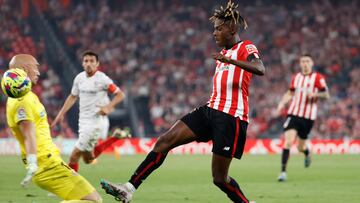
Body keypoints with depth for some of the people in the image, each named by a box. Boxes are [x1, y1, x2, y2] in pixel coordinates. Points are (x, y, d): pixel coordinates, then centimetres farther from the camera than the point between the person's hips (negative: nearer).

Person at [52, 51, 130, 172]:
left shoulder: (102, 79, -13)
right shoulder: (79, 78, 6)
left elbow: (120, 94, -9)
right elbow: (73, 97, 20)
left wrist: (108, 107, -23)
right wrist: (61, 114, 14)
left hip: (96, 121, -8)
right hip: (83, 121, 8)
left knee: (74, 156, -9)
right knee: (88, 159, 17)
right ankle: (115, 137, 27)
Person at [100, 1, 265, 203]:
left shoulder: (246, 48, -5)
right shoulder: (224, 52, 21)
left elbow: (260, 69, -27)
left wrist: (230, 60, -38)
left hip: (231, 118, -8)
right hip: (211, 110, 8)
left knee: (219, 178, -6)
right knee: (165, 141, -6)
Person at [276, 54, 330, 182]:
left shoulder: (317, 78, -2)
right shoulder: (296, 77, 11)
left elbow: (326, 95, -5)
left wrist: (315, 94, -23)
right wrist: (282, 103, 8)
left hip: (308, 117, -2)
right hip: (293, 114, 2)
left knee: (301, 147, 6)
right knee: (288, 141, -17)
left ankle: (307, 153, 44)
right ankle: (283, 171, -16)